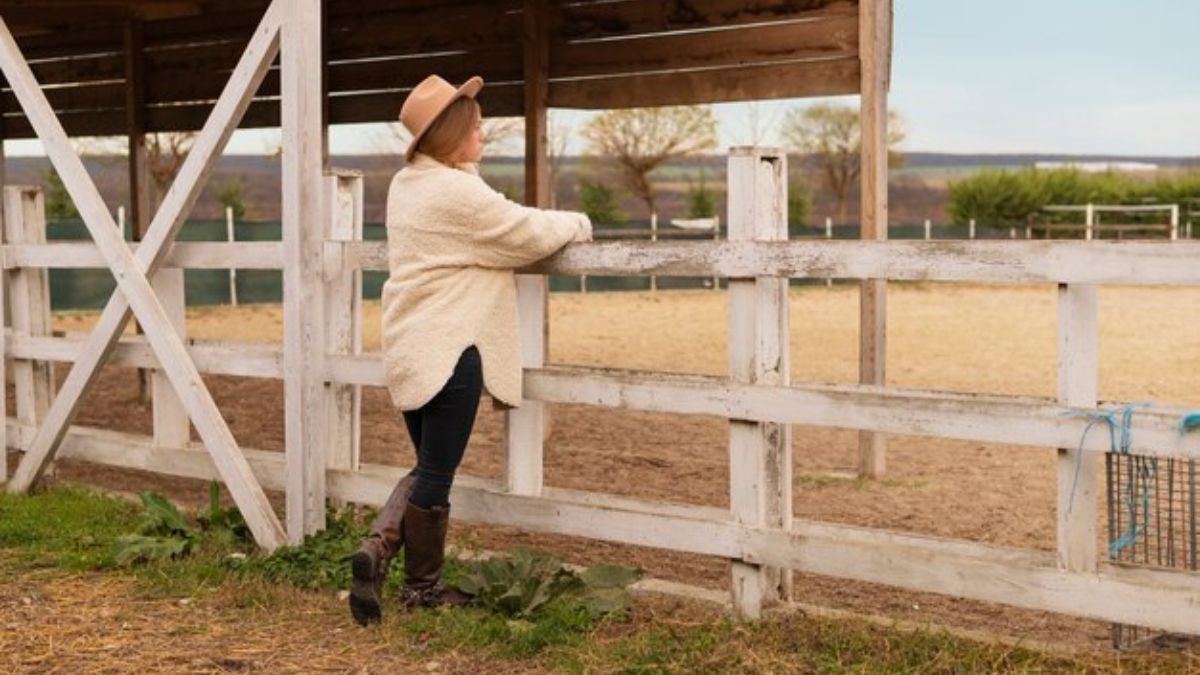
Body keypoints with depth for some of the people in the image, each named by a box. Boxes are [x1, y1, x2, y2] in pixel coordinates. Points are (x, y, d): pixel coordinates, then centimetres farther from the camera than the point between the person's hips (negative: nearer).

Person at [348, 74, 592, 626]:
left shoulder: (406, 185, 11)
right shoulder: (457, 193, -17)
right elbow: (530, 234, -9)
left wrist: (533, 215, 15)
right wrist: (577, 224, 9)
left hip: (406, 348, 9)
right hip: (449, 349, -9)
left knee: (427, 466, 20)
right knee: (437, 472, 4)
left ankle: (378, 546, 3)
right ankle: (421, 587, 16)